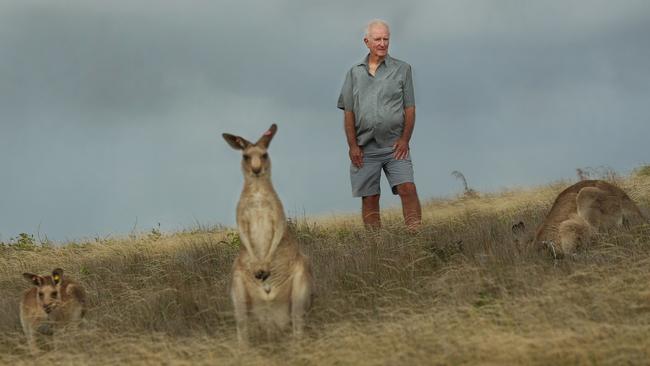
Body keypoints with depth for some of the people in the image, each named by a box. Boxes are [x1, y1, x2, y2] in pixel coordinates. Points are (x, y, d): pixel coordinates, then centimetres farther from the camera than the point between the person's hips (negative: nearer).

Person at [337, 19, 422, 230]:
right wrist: (353, 145, -1)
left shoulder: (402, 69, 6)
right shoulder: (355, 73, 10)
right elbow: (348, 112, 8)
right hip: (364, 148, 2)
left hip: (395, 146, -1)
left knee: (407, 188, -16)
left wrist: (405, 139, -8)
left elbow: (410, 109, 3)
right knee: (369, 198, 2)